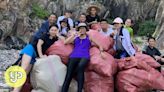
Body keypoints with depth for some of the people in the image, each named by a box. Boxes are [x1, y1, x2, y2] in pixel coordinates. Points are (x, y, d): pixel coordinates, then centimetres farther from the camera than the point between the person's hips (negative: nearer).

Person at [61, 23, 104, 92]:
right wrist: (74, 35, 13)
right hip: (74, 56, 2)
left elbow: (99, 45, 21)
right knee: (68, 75, -21)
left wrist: (101, 52, 3)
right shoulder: (75, 37, 28)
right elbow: (65, 42, 15)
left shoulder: (89, 38, 24)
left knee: (80, 66, -38)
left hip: (84, 56, -2)